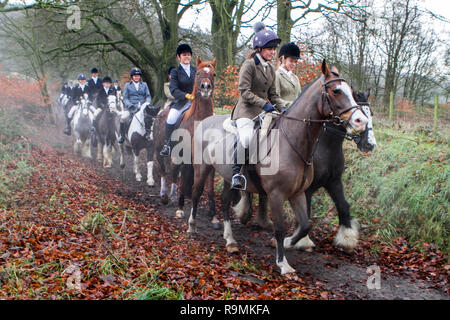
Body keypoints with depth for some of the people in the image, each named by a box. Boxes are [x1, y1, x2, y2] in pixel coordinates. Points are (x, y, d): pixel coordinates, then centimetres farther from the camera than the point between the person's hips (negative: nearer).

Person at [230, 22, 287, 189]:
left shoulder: (270, 68, 16)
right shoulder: (249, 64, -7)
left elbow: (273, 94, 19)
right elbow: (245, 91, -14)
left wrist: (282, 107, 2)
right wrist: (264, 104, -20)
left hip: (264, 111, 8)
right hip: (246, 110, -8)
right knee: (246, 138, -30)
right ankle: (236, 172, -14)